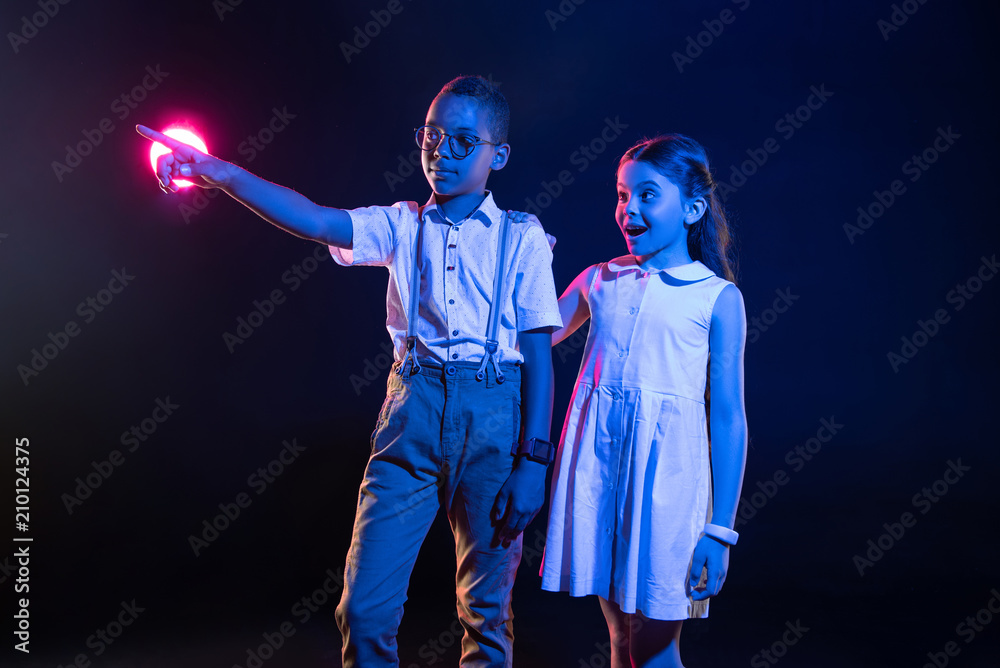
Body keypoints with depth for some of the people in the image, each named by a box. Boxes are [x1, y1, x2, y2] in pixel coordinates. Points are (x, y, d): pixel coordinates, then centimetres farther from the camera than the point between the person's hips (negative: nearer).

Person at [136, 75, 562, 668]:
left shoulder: (523, 240, 3)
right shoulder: (402, 225, 9)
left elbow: (539, 353, 0)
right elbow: (316, 221, -8)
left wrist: (534, 459, -4)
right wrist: (224, 173, -23)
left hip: (494, 417, -1)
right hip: (413, 411, 2)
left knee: (487, 608, 11)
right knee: (365, 606, 2)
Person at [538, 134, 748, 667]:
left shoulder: (718, 297, -1)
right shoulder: (600, 279, 9)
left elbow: (729, 416, -3)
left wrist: (721, 529, -5)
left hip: (665, 467, -3)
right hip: (595, 458, 4)